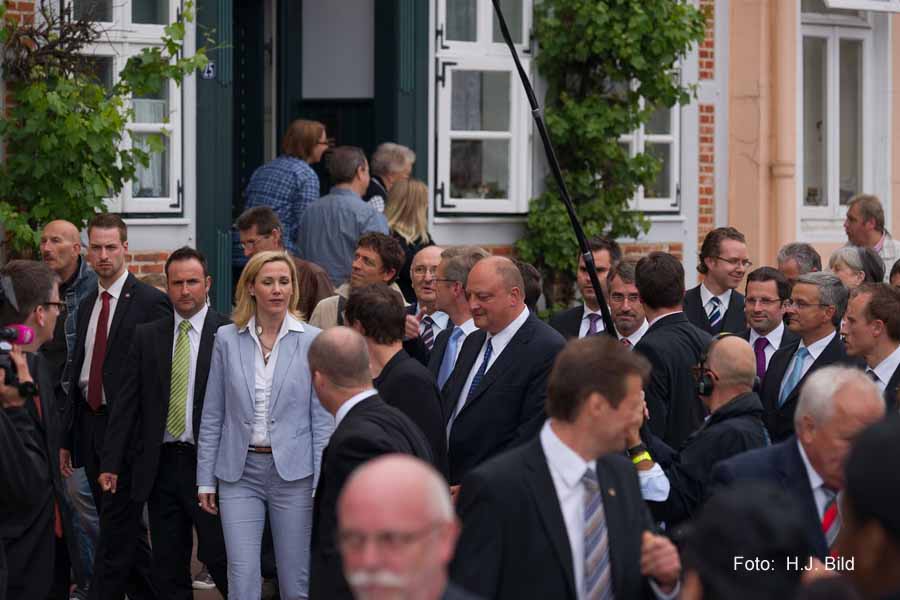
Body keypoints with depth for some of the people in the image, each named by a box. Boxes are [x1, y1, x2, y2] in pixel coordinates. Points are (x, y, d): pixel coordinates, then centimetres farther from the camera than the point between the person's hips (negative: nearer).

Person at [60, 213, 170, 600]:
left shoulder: (151, 302, -8)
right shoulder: (87, 306, 14)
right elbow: (78, 374, 16)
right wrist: (67, 439, 14)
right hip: (91, 423, 7)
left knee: (116, 529, -8)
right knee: (126, 527, 14)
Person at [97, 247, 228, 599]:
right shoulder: (147, 336, 9)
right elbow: (128, 403, 8)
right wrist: (111, 463, 3)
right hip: (161, 465, 4)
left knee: (218, 557, -4)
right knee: (168, 570, 8)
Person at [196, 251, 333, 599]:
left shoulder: (312, 341, -1)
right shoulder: (227, 339, 3)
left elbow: (322, 419, -1)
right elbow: (212, 415, 7)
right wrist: (205, 479, 5)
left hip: (293, 473, -1)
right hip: (240, 472, 1)